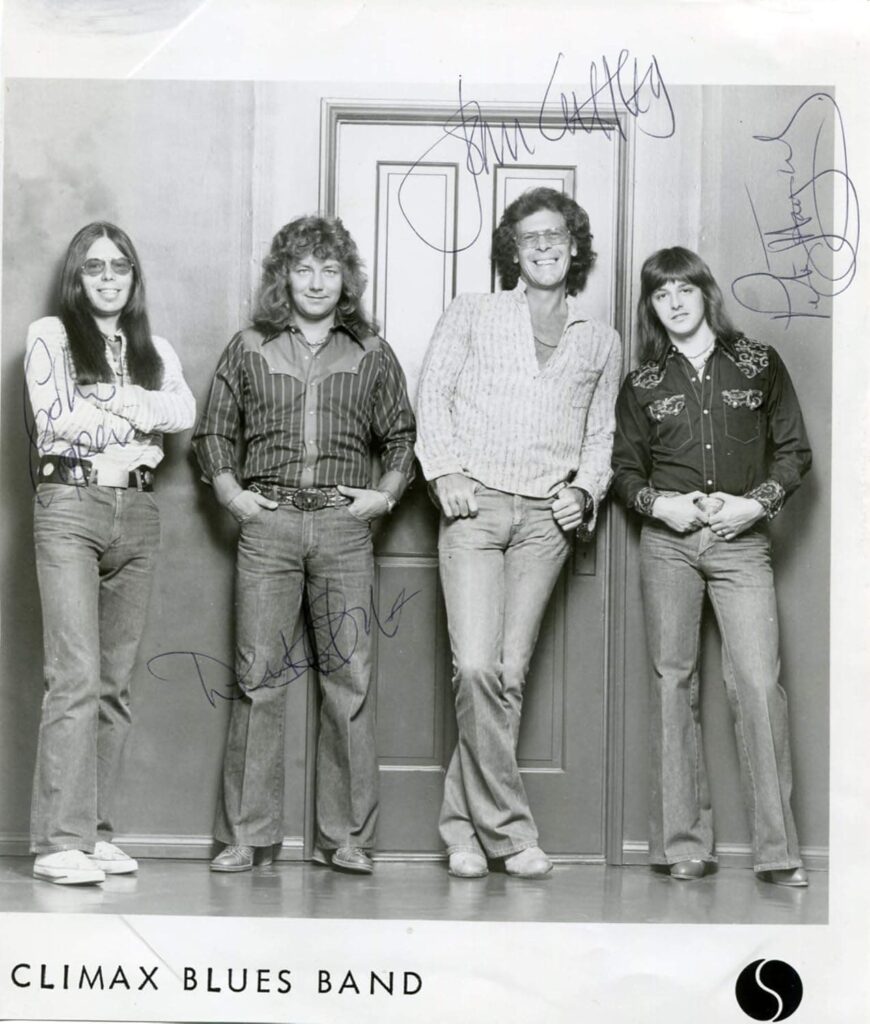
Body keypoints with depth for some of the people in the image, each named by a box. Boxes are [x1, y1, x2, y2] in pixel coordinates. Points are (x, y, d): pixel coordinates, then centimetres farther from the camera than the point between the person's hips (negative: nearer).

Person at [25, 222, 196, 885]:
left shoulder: (155, 350, 19)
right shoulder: (51, 335, 8)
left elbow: (185, 412, -1)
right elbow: (55, 425, -7)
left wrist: (103, 406, -8)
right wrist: (140, 422, -1)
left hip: (138, 514, 5)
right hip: (69, 507, -4)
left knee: (116, 681, 3)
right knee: (76, 676, -13)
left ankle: (95, 831, 8)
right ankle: (60, 842, -15)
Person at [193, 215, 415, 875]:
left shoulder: (371, 354, 12)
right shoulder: (250, 348, 12)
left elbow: (401, 438, 17)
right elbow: (213, 432, 15)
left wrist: (386, 494, 3)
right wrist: (230, 492, 2)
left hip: (344, 529, 0)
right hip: (268, 525, 0)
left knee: (349, 679, -1)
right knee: (259, 677, -2)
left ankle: (347, 837, 5)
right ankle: (248, 834, 4)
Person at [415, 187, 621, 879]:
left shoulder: (600, 342, 17)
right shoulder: (472, 315, 11)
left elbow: (600, 434, 22)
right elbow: (433, 393, 8)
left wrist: (585, 489, 4)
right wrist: (445, 469, -6)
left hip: (546, 517, 2)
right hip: (475, 505, -2)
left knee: (510, 674, -2)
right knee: (477, 667, -15)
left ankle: (464, 825, 8)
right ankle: (509, 827, -7)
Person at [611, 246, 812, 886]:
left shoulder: (758, 365, 8)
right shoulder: (643, 384, 11)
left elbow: (794, 450, 8)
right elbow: (625, 467, 13)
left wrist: (756, 503, -7)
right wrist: (658, 503, -6)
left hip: (740, 540, -2)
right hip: (667, 542, 2)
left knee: (758, 682, -12)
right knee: (673, 682, 0)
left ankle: (778, 850, -9)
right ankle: (684, 844, 5)